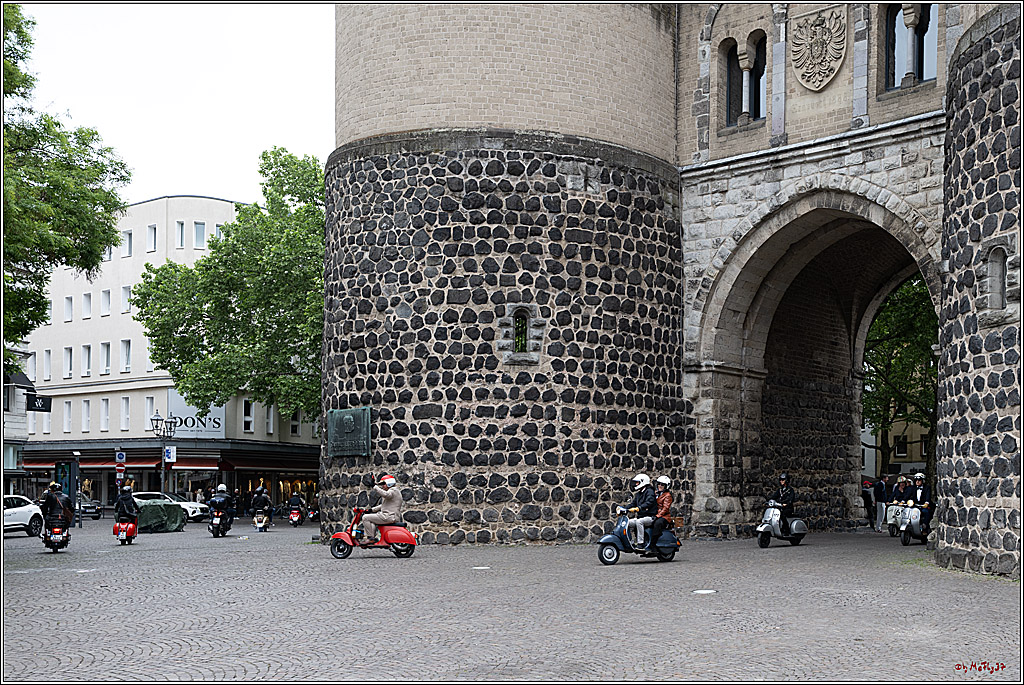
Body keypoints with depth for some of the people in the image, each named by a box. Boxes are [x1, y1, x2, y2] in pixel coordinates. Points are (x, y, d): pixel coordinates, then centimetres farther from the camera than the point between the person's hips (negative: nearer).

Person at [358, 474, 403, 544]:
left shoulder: (393, 490, -9)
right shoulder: (392, 491, 25)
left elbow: (385, 494, -32)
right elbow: (383, 505, 29)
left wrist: (376, 488, -23)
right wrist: (373, 509, 21)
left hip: (389, 517, -11)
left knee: (366, 517, -12)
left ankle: (370, 538, -13)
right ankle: (373, 537, 17)